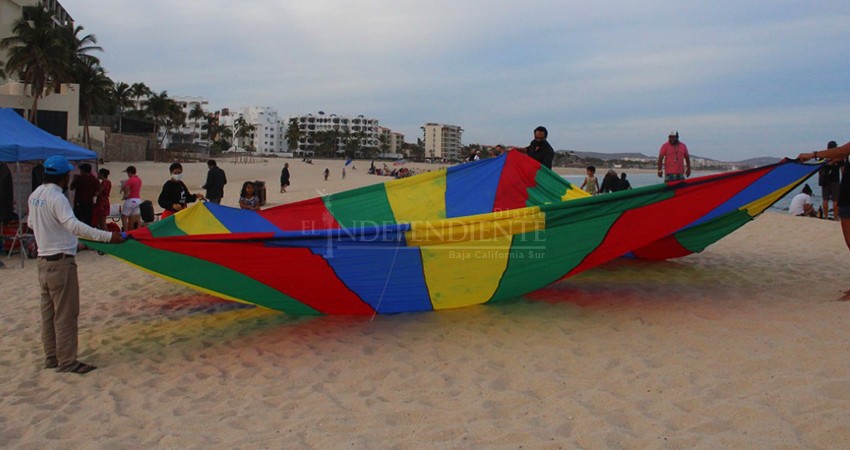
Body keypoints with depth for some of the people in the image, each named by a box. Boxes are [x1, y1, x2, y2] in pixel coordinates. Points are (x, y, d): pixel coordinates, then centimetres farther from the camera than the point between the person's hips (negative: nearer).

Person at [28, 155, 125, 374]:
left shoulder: (35, 195, 8)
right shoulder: (57, 197, -19)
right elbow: (73, 225, -33)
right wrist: (107, 236, -41)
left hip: (43, 261, 9)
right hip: (61, 262, -9)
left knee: (48, 312, 15)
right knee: (65, 313, -2)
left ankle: (51, 357, 24)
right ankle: (67, 362, 4)